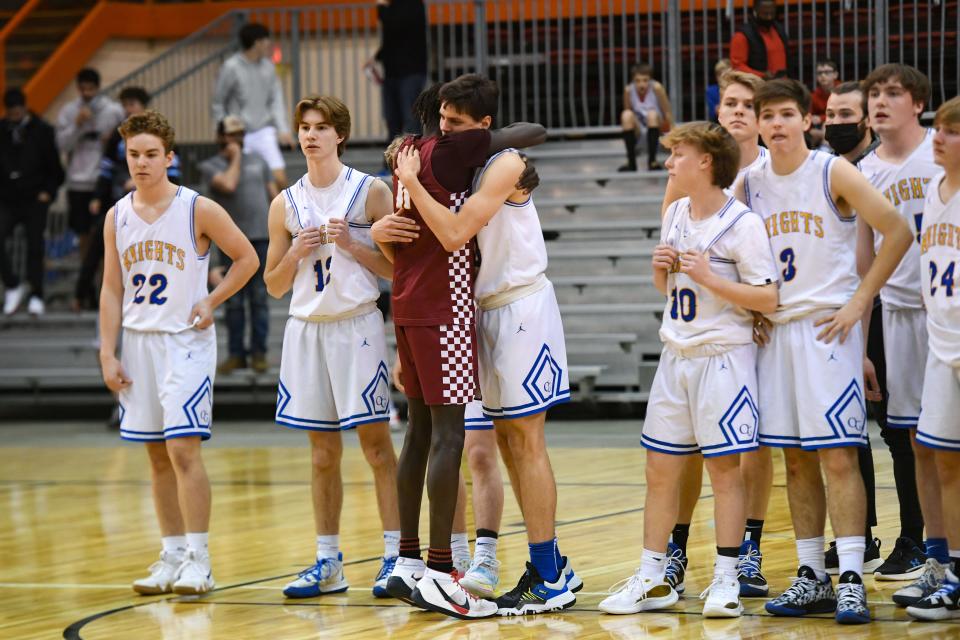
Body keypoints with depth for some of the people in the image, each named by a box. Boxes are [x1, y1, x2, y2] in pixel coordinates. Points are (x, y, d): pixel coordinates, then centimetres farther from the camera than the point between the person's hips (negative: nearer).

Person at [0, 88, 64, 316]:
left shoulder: (42, 131, -3)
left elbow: (54, 166, 3)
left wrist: (48, 191, -6)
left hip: (34, 199, -2)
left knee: (35, 247, 2)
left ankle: (35, 296, 11)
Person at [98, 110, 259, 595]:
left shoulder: (198, 210, -7)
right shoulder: (117, 217, 6)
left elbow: (246, 258, 2)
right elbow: (112, 289, 9)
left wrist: (211, 302, -9)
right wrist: (108, 354, 4)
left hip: (185, 340, -5)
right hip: (139, 341, 5)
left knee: (183, 447, -13)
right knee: (158, 455, 9)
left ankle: (198, 560, -10)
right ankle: (172, 556, 16)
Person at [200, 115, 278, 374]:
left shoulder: (257, 160, 15)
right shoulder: (210, 166, 3)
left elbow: (274, 194, 17)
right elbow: (228, 185, -16)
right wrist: (235, 158, -3)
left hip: (261, 237, 2)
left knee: (259, 298, 2)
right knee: (233, 301, 1)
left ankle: (259, 353, 5)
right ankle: (236, 353, 7)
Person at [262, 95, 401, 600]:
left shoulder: (370, 192, -1)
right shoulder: (286, 205, 10)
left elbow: (397, 268, -3)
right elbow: (274, 285, 13)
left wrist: (349, 243, -15)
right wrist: (297, 253, -6)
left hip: (357, 326, -4)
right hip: (306, 328, 4)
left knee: (376, 444, -6)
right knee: (322, 453, 7)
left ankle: (395, 555, -3)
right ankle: (327, 563, 12)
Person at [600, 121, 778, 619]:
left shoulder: (742, 224, -12)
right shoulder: (674, 215, 10)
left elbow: (768, 298, -16)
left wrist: (709, 277, -21)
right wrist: (661, 269, 0)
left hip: (723, 357, -7)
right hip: (676, 355, 7)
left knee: (724, 468, -2)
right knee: (660, 471, 8)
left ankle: (725, 580, 5)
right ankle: (652, 580, 15)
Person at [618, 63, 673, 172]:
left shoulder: (656, 88, -18)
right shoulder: (628, 90, -12)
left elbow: (667, 113, -13)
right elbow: (627, 118, 0)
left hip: (655, 128, -2)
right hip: (638, 132, 2)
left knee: (652, 114, -32)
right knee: (626, 114, -28)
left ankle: (652, 160, -28)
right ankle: (631, 162, -26)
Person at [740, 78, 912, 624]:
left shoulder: (834, 173, -7)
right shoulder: (750, 184, 8)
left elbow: (898, 231, -9)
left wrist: (858, 303, -11)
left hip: (828, 328, -5)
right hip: (777, 332, 5)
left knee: (838, 456, -10)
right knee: (797, 458, 7)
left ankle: (852, 580, -10)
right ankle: (812, 578, 13)